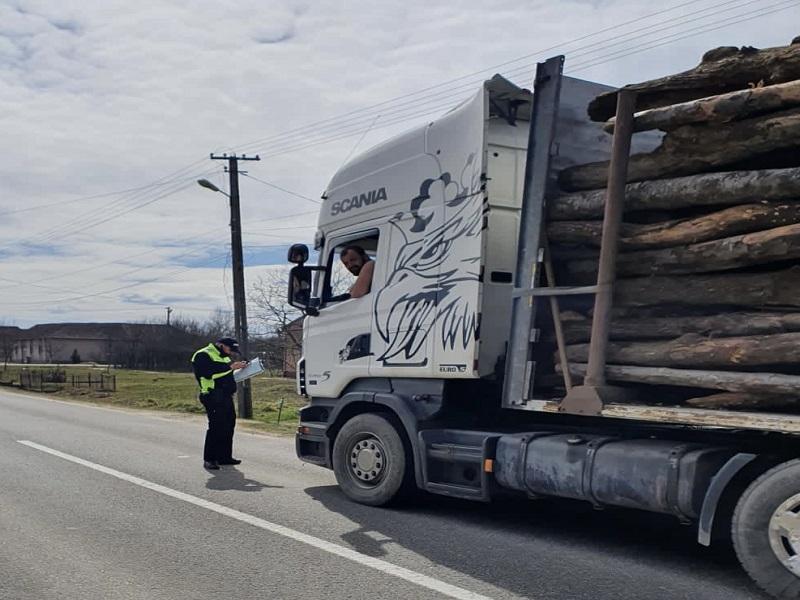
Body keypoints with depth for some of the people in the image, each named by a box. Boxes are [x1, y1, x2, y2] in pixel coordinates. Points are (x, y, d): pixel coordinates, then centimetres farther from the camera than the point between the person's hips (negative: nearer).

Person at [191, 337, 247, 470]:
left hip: (226, 397, 9)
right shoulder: (203, 355, -10)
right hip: (213, 397, -9)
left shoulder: (223, 357, 22)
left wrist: (237, 368, 7)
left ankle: (224, 456, 21)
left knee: (229, 426, 11)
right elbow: (209, 372, -24)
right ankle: (209, 459, -3)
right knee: (216, 427, -10)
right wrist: (230, 367, -22)